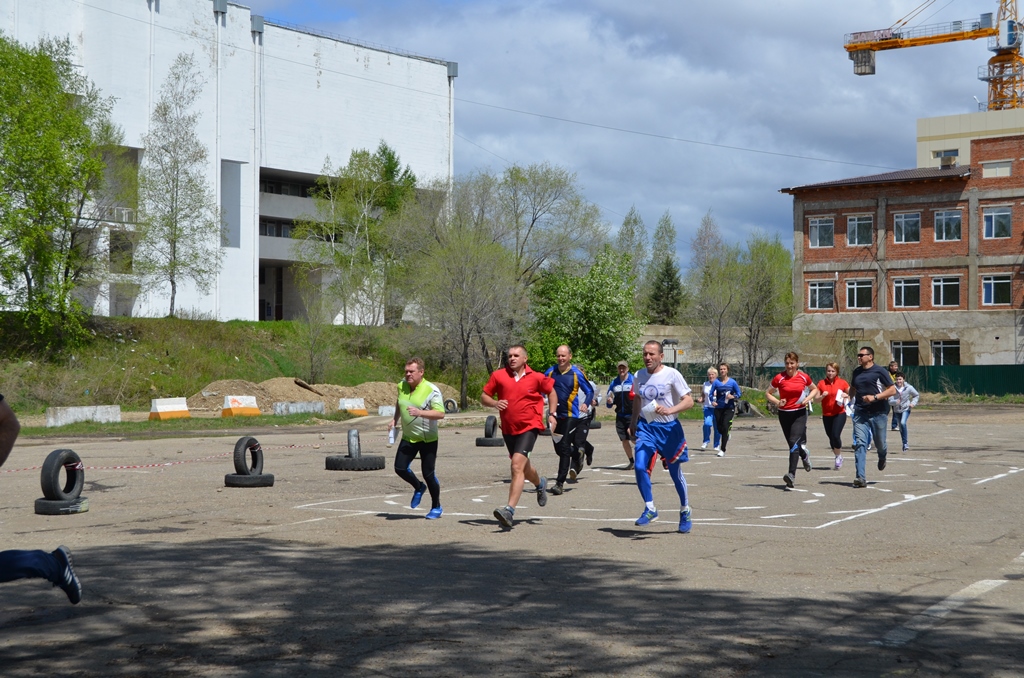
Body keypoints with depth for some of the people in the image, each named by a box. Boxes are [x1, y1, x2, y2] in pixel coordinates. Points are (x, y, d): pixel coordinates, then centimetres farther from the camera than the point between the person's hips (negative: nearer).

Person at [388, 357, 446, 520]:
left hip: (428, 439, -5)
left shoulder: (432, 390, -17)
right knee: (400, 468, -5)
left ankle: (436, 507, 19)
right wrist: (395, 419, 12)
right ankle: (419, 487, 26)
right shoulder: (402, 386, 1)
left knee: (428, 474, -2)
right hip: (408, 438, 5)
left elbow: (440, 414, -25)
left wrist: (420, 412, -36)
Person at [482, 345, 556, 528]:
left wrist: (552, 414, 3)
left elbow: (551, 391, 13)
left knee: (517, 465, -21)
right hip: (508, 429, 5)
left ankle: (510, 510, -27)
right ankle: (540, 483, 57)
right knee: (523, 466, 22)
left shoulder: (536, 377, -4)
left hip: (529, 426, -5)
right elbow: (484, 397, 6)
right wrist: (494, 403, -15)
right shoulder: (498, 375, 0)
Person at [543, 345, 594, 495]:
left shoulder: (577, 373, -4)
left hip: (571, 416, -4)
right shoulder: (550, 372, 4)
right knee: (559, 448, 12)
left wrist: (586, 403, -14)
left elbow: (589, 391, 4)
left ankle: (560, 483, -7)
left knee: (565, 449, -10)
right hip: (555, 416, 5)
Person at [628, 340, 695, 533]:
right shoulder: (639, 376, 2)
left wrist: (670, 410, -32)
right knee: (640, 467, -17)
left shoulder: (672, 374, -12)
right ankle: (650, 509, -1)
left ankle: (685, 512, 30)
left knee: (675, 472, 9)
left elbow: (688, 401, -16)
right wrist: (634, 421, 23)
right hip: (646, 427, 3)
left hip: (669, 428, -3)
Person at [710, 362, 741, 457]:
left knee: (725, 427, -12)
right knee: (719, 428, 7)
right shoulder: (716, 382, 0)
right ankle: (726, 437, 43)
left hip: (729, 408, -2)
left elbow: (739, 394, 3)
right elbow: (711, 393, 1)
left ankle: (723, 450, -7)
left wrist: (733, 397, -17)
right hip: (718, 407, 2)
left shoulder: (732, 382, -3)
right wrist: (713, 401, -18)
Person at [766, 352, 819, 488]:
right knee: (792, 444, 11)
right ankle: (804, 456, 46)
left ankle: (792, 474, -23)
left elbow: (814, 389, 16)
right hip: (784, 414, 2)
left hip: (800, 413, -2)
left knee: (794, 441, -18)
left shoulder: (803, 377, -2)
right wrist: (777, 402, -13)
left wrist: (808, 398, -3)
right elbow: (768, 393, 4)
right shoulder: (779, 378, -5)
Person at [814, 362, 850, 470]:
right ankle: (838, 457, 28)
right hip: (826, 415, 3)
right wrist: (822, 396, -17)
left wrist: (846, 396, -9)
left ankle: (839, 456, 4)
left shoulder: (842, 383, 0)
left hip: (839, 413, -3)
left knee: (836, 435, -17)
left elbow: (851, 394, 12)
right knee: (831, 438, 8)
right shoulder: (821, 383, 3)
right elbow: (816, 399, 3)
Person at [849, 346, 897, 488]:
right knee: (860, 443, -9)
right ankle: (861, 477, -13)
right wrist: (851, 392, 4)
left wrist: (875, 397, -18)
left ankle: (882, 455, 48)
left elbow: (892, 390, -8)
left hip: (878, 413, -3)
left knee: (879, 443, 10)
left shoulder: (880, 371, -5)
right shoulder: (856, 372, 11)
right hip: (860, 413, 3)